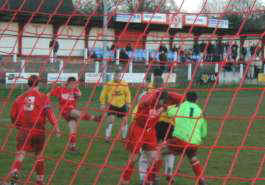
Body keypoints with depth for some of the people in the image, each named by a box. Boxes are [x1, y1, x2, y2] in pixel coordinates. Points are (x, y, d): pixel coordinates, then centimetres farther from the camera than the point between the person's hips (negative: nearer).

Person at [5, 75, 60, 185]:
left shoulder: (20, 98, 8)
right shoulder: (43, 97, 1)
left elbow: (13, 114, 11)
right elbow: (49, 112, -12)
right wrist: (55, 125, -14)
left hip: (23, 130, 1)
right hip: (38, 130, -1)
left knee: (21, 153, -7)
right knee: (39, 154, 16)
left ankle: (14, 172, -35)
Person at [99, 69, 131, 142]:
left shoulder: (125, 84, 1)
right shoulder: (109, 84, -6)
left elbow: (127, 94, 10)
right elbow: (103, 94, -1)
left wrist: (128, 103, 3)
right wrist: (103, 104, -5)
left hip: (122, 105, 3)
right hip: (112, 105, -3)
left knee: (125, 120, 6)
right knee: (111, 120, -14)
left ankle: (124, 137, 22)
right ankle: (107, 137, -6)